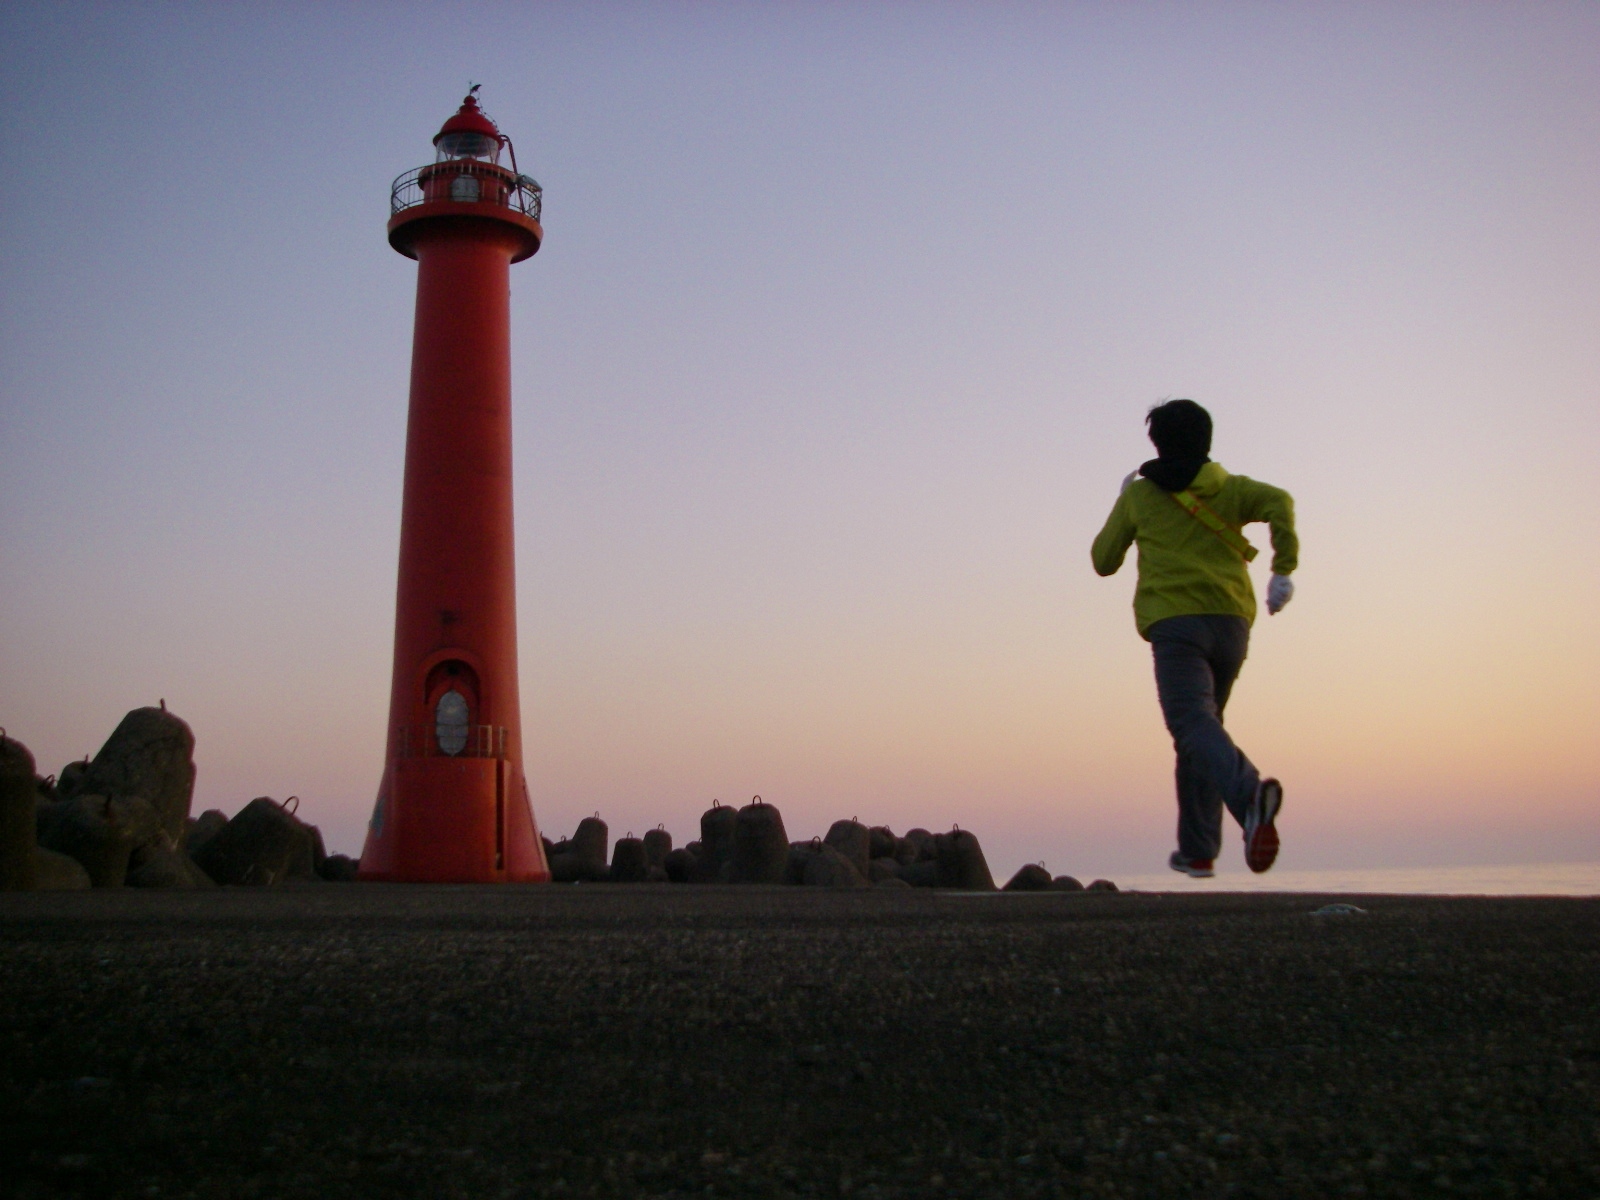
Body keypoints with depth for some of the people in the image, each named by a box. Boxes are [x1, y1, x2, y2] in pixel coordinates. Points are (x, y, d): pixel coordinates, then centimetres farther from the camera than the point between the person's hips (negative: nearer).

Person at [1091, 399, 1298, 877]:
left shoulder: (1140, 495, 10)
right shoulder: (1231, 489, 15)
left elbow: (1104, 560, 16)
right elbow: (1280, 502, -6)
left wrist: (1121, 505, 29)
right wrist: (1283, 570, -8)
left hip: (1174, 622, -4)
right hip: (1231, 621, 4)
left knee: (1194, 725, -18)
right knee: (1202, 721, 18)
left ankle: (1249, 793, -49)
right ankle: (1197, 849, 17)